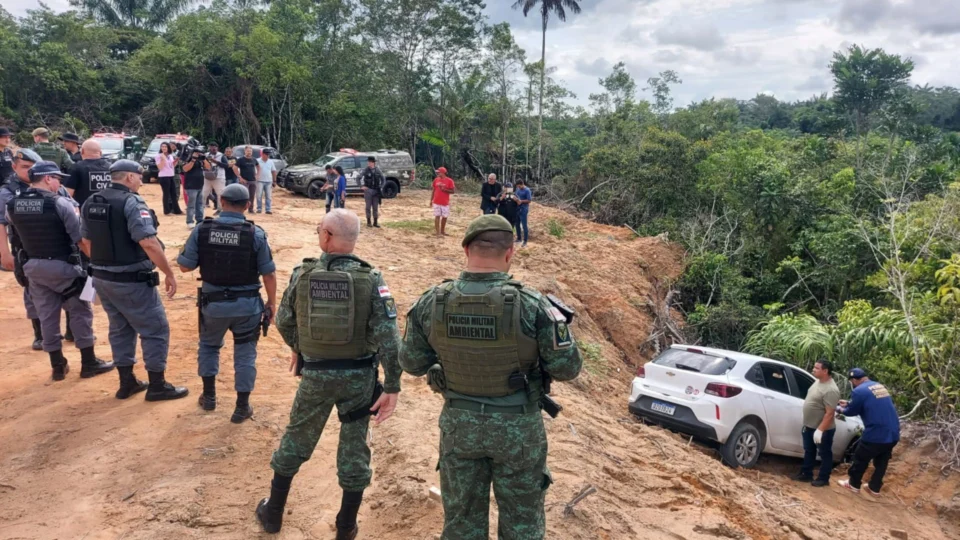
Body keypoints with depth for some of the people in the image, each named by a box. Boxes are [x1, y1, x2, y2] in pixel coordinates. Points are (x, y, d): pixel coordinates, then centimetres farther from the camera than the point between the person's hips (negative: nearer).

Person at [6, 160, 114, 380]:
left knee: (47, 316, 12)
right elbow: (82, 240, -16)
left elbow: (18, 235, 12)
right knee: (80, 312, 7)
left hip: (33, 267, 6)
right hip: (62, 266, -5)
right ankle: (89, 363, 11)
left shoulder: (12, 205, 1)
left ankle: (58, 367, 20)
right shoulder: (60, 203, -16)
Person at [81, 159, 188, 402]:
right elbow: (148, 243, -25)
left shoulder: (90, 203, 8)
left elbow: (87, 239, 17)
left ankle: (126, 382, 27)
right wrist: (169, 273, -19)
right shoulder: (131, 202, -17)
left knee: (120, 328, 20)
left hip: (102, 278, 8)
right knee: (155, 329, 3)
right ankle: (157, 386, 9)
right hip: (131, 281, -8)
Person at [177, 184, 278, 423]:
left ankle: (209, 396, 33)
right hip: (247, 304, -1)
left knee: (209, 345, 27)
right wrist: (271, 303, 3)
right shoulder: (255, 233, -13)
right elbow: (269, 274, -9)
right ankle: (242, 407, 17)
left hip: (213, 302, 2)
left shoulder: (201, 230, -9)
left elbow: (185, 266, -3)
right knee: (245, 353, 12)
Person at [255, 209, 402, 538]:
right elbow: (388, 337, -18)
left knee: (296, 440, 21)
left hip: (316, 375, 1)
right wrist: (392, 387, -12)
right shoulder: (370, 279, -13)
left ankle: (273, 514, 37)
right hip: (359, 376, -1)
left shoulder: (302, 274, -8)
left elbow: (284, 322, 6)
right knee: (353, 449, 13)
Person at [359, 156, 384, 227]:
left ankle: (375, 222, 11)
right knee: (368, 207, 3)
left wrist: (381, 187, 4)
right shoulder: (366, 170, -5)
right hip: (368, 190, -2)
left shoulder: (378, 170, 0)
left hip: (376, 191, 2)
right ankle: (368, 222, 11)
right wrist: (362, 186, -7)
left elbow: (382, 179, 10)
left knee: (375, 207, 5)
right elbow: (360, 178, -2)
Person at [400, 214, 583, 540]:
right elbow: (567, 368, -13)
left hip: (458, 424, 3)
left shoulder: (431, 303, -13)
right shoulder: (532, 306, -22)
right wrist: (555, 318, 4)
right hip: (517, 427, -2)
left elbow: (411, 364, -1)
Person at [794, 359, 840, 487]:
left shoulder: (830, 390, -27)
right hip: (809, 426, 9)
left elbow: (829, 413, -27)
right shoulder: (818, 382, 3)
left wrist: (820, 430, -28)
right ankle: (806, 474, 32)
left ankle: (823, 479, 23)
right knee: (809, 451, 20)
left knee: (825, 454, 10)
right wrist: (805, 424, 21)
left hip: (823, 429, -9)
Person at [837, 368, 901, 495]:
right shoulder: (880, 386, 14)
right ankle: (874, 488, 29)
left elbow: (851, 412, -1)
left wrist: (839, 409, 19)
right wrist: (848, 403, 34)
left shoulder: (859, 391, -12)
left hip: (876, 434, -7)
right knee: (881, 462, 19)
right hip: (893, 434, 7)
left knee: (861, 459, 12)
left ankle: (853, 484, 25)